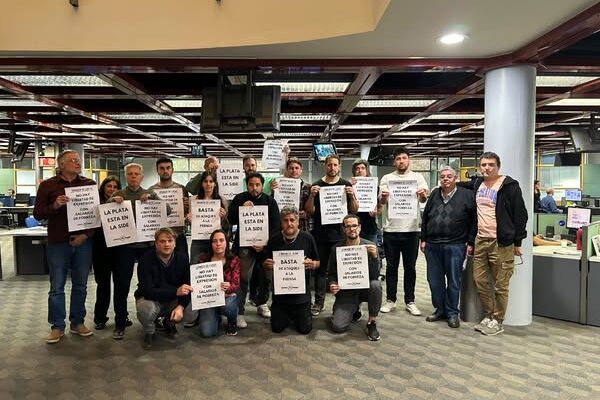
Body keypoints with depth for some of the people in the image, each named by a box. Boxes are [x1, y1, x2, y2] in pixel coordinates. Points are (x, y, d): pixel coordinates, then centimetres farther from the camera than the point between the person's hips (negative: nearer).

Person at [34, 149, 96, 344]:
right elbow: (37, 213, 1)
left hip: (83, 242, 2)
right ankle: (57, 327, 14)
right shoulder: (47, 185, 2)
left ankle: (77, 323, 21)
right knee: (57, 287, 3)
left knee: (80, 285, 9)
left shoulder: (89, 184, 5)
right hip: (58, 242, -1)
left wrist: (86, 234, -7)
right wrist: (54, 206, -19)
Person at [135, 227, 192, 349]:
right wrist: (176, 291, -36)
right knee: (145, 309, -36)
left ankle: (169, 323, 15)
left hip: (174, 301, 4)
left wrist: (181, 306, -28)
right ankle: (149, 332, 1)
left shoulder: (182, 258, -10)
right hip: (150, 299, -3)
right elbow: (147, 291, -28)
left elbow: (187, 287, -10)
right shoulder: (146, 260, -20)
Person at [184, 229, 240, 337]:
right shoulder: (204, 260, -1)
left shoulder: (233, 260, -3)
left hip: (227, 296, -1)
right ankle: (216, 318, 19)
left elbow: (236, 284, -10)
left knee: (227, 306, -39)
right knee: (207, 332, -19)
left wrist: (228, 288, -33)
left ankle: (232, 322, 0)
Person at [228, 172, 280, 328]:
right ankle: (239, 312, -2)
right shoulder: (239, 199, 3)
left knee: (265, 276, 12)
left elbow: (275, 225, -1)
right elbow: (230, 220, -1)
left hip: (265, 244, 2)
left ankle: (262, 304, 32)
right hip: (244, 244, -2)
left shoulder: (270, 201, 4)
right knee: (243, 278, -8)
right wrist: (242, 209, -17)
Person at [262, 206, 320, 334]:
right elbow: (265, 265, 8)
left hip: (301, 292, -1)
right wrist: (267, 265, -15)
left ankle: (298, 315, 35)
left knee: (305, 328, 2)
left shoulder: (307, 238, -6)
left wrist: (312, 264, -21)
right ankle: (288, 316, 39)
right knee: (277, 328, 7)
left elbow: (317, 263, 2)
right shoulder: (274, 240, -1)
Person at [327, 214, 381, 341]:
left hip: (365, 287, 0)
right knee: (338, 327, -17)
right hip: (346, 291, 1)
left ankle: (371, 323, -11)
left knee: (376, 284, -35)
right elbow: (331, 274, 2)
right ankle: (354, 310, 20)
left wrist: (374, 256, -35)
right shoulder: (336, 249, -7)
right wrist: (332, 285, -20)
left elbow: (375, 276, -18)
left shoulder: (370, 246, -11)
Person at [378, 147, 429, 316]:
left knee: (410, 267, 8)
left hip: (411, 228, 0)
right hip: (391, 229, 0)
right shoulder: (387, 178, 6)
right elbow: (381, 201, -3)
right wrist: (383, 196, -27)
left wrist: (422, 195, -29)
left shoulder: (417, 177, 6)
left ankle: (410, 301, 18)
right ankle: (390, 300, 18)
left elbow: (424, 199, -5)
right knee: (391, 266, 8)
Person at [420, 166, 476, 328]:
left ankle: (452, 313, 18)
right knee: (434, 280, 9)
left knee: (453, 281, 5)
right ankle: (439, 310, 24)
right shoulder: (434, 195, 11)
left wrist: (470, 242, -7)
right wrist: (423, 239, 11)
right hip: (432, 245, 4)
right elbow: (425, 218, 15)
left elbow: (474, 220, -3)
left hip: (455, 246, -4)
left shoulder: (466, 195, -2)